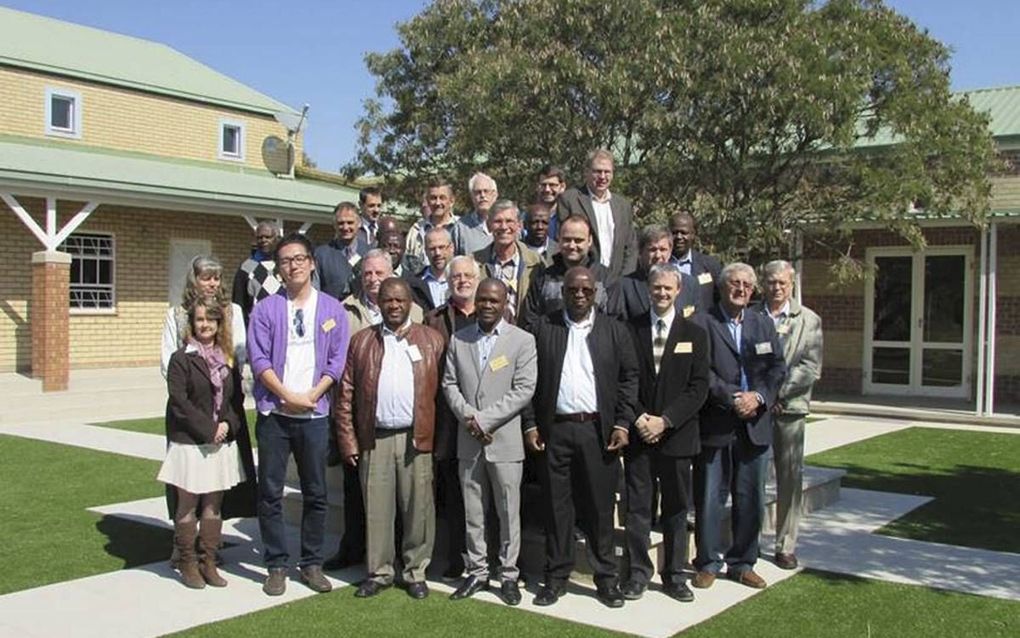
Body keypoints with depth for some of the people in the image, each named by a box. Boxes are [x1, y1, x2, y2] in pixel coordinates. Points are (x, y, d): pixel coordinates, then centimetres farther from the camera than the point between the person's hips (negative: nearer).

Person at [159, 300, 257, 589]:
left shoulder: (228, 359, 11)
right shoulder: (181, 359, -4)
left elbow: (237, 399, 10)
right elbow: (179, 402, -11)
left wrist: (227, 424, -8)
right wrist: (208, 430, -14)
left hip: (222, 441, 4)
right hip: (190, 442, -4)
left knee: (214, 504, 8)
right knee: (188, 504, 2)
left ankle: (209, 562, 16)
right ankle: (187, 563, 13)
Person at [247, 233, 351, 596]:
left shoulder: (332, 309, 6)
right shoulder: (266, 309, 3)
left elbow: (337, 360, 2)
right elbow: (258, 358, -3)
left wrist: (311, 396, -10)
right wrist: (287, 396, -12)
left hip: (315, 413, 1)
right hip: (274, 413, -1)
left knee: (316, 493, 6)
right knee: (270, 492, 2)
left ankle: (312, 564, 18)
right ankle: (276, 565, 13)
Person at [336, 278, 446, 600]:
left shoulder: (431, 340, 6)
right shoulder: (361, 342, 9)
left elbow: (442, 390, 2)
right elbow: (346, 395, 6)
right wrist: (348, 440, 0)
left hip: (417, 438, -1)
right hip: (374, 439, 1)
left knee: (418, 509, 4)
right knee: (376, 509, 7)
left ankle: (416, 571, 18)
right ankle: (379, 572, 20)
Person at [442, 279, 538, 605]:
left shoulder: (522, 340, -2)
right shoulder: (458, 339, 10)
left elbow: (524, 389, -9)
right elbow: (449, 383, 7)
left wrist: (485, 419, -14)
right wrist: (468, 417, -10)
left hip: (505, 441, -3)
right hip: (468, 441, 3)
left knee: (509, 512, 3)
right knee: (473, 512, 10)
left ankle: (508, 575, 15)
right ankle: (477, 572, 22)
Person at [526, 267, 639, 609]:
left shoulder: (614, 330, 6)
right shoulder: (543, 329, 5)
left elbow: (629, 377, 5)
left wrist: (623, 424, -4)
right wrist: (530, 425, -1)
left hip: (599, 430, 0)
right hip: (555, 430, 0)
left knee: (600, 506, 5)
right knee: (557, 506, 7)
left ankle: (607, 578, 16)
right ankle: (556, 577, 18)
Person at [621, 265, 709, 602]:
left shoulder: (695, 334, 5)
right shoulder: (630, 330, 4)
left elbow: (699, 386, -2)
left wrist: (665, 420, -11)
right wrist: (638, 418, -10)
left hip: (676, 435, 0)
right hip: (638, 434, 0)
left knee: (676, 509, 8)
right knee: (637, 508, 3)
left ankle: (674, 575, 19)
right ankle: (638, 573, 14)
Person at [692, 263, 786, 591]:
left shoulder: (763, 325, 14)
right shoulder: (702, 323, -4)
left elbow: (777, 368, 7)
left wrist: (759, 397, -9)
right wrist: (732, 398, -17)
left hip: (754, 424, 5)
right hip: (714, 424, -5)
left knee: (750, 498, 11)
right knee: (709, 498, 4)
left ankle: (742, 562, 24)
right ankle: (708, 563, 17)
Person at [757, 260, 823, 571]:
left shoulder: (808, 320, 5)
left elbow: (811, 368, -3)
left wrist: (777, 391, -13)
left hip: (789, 407, 0)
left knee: (790, 478, 4)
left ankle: (786, 546, 13)